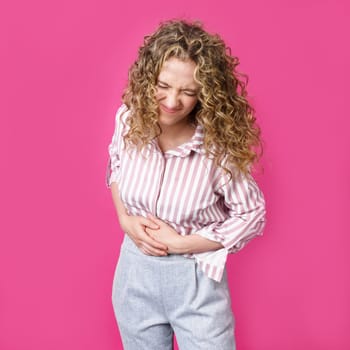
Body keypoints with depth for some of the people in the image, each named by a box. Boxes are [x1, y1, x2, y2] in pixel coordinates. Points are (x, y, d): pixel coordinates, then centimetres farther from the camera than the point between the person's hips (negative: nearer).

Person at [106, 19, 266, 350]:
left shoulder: (218, 145, -23)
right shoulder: (129, 119, -13)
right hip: (134, 271, 4)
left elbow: (252, 216, -12)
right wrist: (125, 220, -7)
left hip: (196, 278, -3)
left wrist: (180, 243, -17)